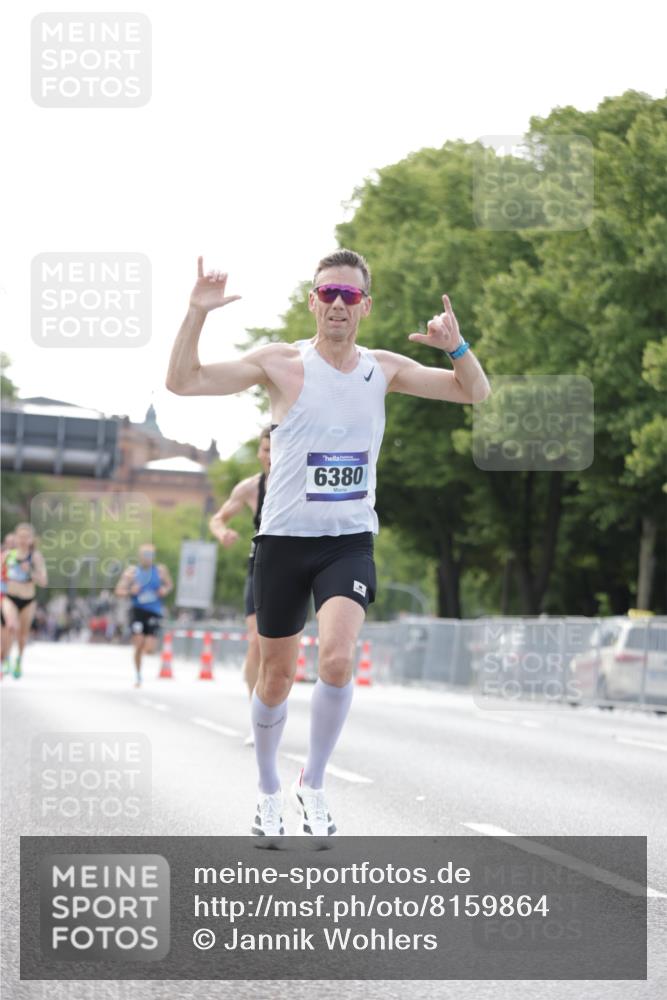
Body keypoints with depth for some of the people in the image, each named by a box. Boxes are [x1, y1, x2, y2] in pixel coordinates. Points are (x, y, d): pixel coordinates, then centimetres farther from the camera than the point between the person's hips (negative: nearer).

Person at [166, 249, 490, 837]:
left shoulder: (384, 369, 4)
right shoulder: (282, 363, -5)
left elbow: (475, 392, 10)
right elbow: (183, 382, -8)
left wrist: (455, 346, -11)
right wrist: (197, 314, -22)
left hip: (350, 542, 1)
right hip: (284, 540, -1)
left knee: (338, 659, -23)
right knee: (277, 677, 9)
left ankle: (313, 784, -2)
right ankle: (270, 790, 33)